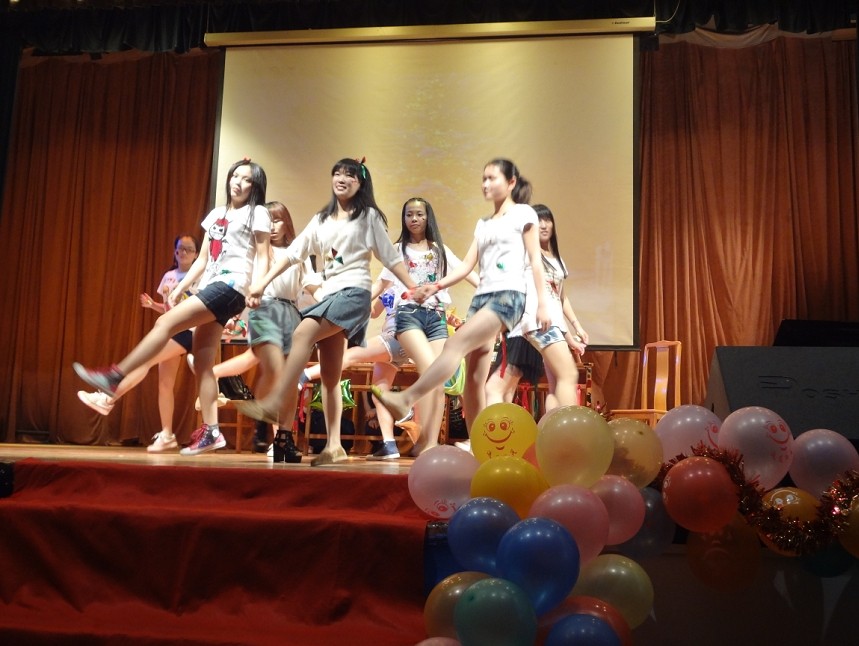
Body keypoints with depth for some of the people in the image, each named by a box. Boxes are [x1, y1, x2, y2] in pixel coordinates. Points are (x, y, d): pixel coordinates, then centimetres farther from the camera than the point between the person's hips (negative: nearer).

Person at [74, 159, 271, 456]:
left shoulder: (257, 213, 3)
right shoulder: (216, 214, 22)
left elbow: (262, 257, -4)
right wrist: (180, 288, 15)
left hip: (230, 286, -8)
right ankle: (210, 431, -2)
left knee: (166, 322, -18)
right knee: (202, 362, -1)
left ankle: (114, 376, -13)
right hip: (210, 287, 8)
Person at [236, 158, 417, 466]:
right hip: (328, 295, 6)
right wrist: (262, 282, 6)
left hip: (353, 292, -6)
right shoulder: (321, 219, 20)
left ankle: (276, 402, -31)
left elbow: (391, 258, 4)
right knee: (330, 376, 1)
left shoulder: (368, 216, 6)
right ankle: (334, 446, 2)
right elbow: (294, 252, 14)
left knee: (303, 333, -29)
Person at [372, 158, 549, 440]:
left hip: (509, 295, -7)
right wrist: (436, 286, 1)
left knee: (456, 344, -24)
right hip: (481, 296, 7)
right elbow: (467, 265, 16)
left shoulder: (523, 213, 8)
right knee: (474, 377, -3)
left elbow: (535, 261, 1)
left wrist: (542, 303, -6)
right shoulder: (483, 223, 24)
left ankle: (406, 398, -30)